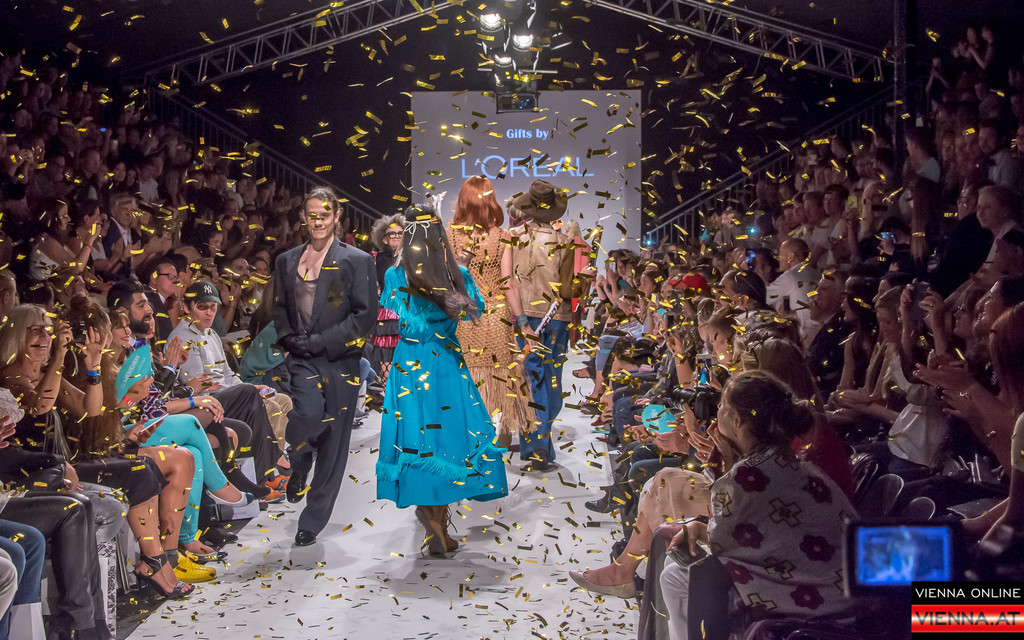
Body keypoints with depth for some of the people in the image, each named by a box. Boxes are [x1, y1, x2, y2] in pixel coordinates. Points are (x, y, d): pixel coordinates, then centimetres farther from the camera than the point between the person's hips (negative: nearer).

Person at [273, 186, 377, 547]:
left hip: (340, 359, -1)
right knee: (308, 414, -27)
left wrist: (323, 341, -12)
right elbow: (279, 308, 20)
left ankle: (313, 522, 15)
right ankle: (296, 473, 7)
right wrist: (291, 338, 0)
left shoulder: (356, 260, 1)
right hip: (303, 358, 1)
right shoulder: (287, 262, 14)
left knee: (333, 443, 1)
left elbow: (366, 314, -5)